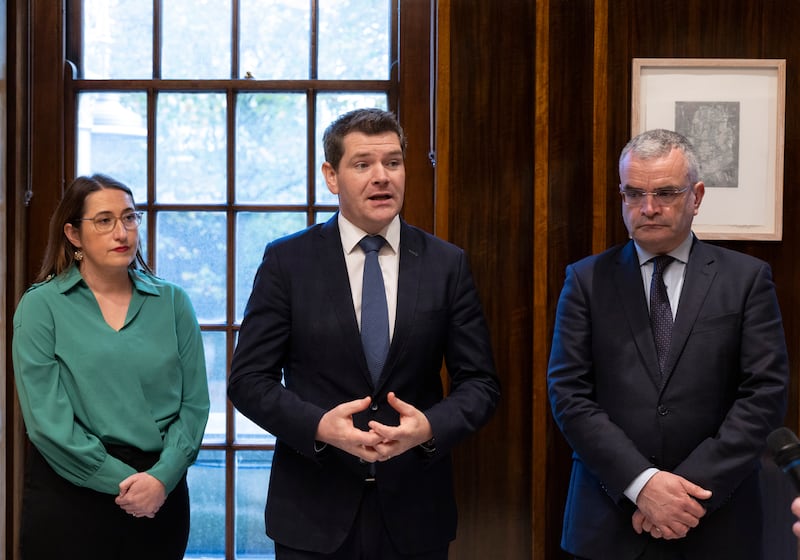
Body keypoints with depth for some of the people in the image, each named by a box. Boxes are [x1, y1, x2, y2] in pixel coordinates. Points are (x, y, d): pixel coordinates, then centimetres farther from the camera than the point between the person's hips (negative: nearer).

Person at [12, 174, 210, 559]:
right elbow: (45, 417, -9)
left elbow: (194, 403, 2)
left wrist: (162, 476, -12)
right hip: (69, 496, -2)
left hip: (160, 496, 2)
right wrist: (122, 481, -13)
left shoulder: (171, 302, 5)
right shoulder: (41, 305, -1)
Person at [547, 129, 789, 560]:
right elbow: (568, 395, -5)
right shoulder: (587, 280, 2)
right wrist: (642, 482, -15)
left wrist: (693, 488, -14)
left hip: (714, 522, 0)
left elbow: (765, 395, -6)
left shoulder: (747, 278, 1)